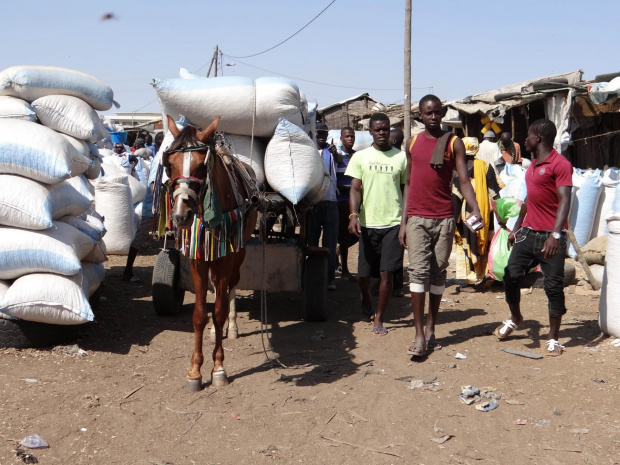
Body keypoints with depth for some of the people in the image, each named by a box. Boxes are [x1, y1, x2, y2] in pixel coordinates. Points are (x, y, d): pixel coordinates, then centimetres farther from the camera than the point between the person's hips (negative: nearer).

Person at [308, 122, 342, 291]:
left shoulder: (331, 151, 4)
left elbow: (338, 160, -17)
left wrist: (336, 154, -39)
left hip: (330, 202, -2)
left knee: (330, 241, -2)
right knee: (311, 240, 7)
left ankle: (330, 277, 1)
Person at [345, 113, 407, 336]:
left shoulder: (401, 157, 6)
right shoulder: (360, 157, 5)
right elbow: (355, 189, 0)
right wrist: (353, 215, -15)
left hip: (394, 222, 0)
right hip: (368, 223, 1)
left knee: (386, 273, -5)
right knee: (363, 274, 6)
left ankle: (379, 318, 9)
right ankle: (366, 301, 40)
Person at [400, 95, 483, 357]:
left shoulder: (454, 143, 4)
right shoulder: (412, 143, 11)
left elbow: (464, 180, -3)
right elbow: (409, 183, 14)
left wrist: (475, 209, -20)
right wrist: (403, 222, 9)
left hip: (444, 218, 0)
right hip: (417, 217, 1)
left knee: (438, 273, 5)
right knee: (418, 271, -9)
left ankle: (430, 329, 16)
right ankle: (419, 336, -9)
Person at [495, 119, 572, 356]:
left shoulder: (560, 164, -11)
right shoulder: (533, 165, 17)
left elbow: (564, 201, -19)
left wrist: (555, 234, -28)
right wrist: (517, 227, 25)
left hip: (550, 237, -8)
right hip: (528, 233, 8)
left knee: (553, 286, -1)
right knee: (510, 276, 5)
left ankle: (553, 339, 9)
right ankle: (515, 318, 30)